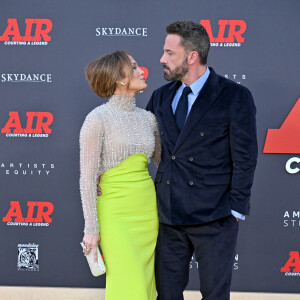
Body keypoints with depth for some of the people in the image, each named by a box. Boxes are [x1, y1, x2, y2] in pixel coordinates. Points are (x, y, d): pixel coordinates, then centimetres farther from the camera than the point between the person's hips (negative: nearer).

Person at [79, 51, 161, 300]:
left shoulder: (147, 118, 9)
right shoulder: (98, 119, -9)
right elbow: (88, 178, -9)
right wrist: (91, 228, -11)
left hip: (149, 211, 6)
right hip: (117, 212, -6)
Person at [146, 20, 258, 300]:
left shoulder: (235, 97, -7)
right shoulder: (161, 96, 9)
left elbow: (245, 159, -8)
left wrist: (236, 210, -10)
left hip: (214, 217, -5)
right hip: (168, 214, 5)